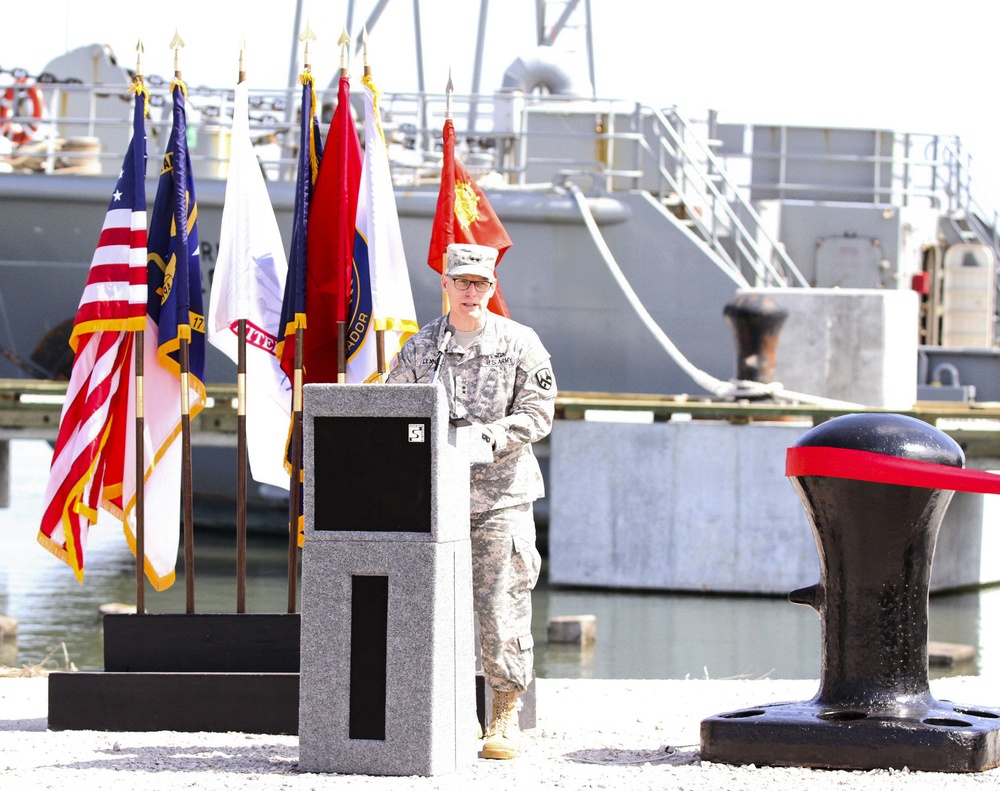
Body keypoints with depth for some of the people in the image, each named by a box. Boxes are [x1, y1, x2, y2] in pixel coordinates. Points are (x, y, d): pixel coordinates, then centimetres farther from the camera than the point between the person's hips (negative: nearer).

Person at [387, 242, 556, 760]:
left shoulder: (519, 344, 3)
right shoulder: (420, 348, 9)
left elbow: (537, 413, -2)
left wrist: (488, 437, -18)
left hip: (501, 494, -2)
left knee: (501, 606, -4)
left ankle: (505, 717, 6)